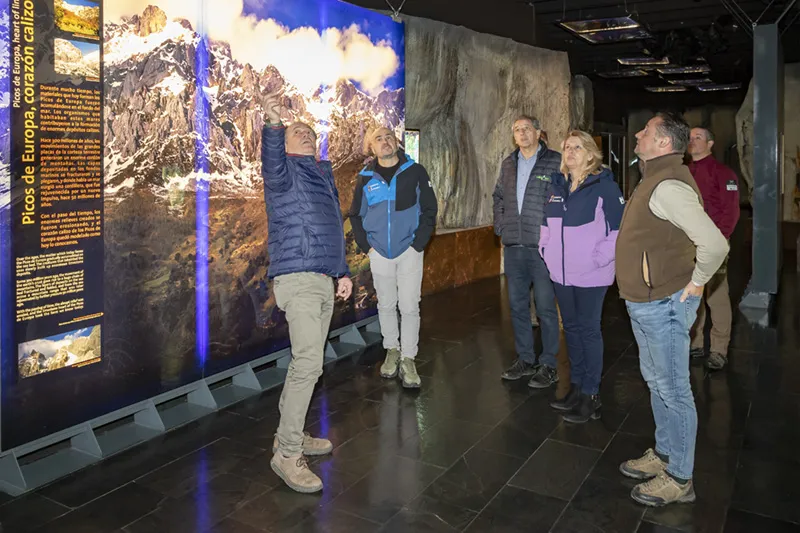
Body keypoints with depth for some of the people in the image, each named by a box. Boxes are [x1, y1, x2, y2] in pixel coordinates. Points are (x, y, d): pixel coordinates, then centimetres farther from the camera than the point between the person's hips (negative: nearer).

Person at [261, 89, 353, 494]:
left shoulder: (324, 177, 23)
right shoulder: (285, 172, 0)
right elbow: (272, 166, -26)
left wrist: (342, 272, 22)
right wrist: (273, 123, -44)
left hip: (324, 279, 9)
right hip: (297, 277, -8)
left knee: (308, 361, 13)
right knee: (308, 361, -17)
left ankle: (290, 434, 26)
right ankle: (287, 454, -9)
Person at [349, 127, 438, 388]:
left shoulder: (415, 171, -3)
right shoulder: (365, 178, 3)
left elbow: (430, 209, -2)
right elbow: (355, 215, 11)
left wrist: (418, 244, -8)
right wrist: (366, 246, 2)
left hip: (409, 251, -2)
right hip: (380, 252, 2)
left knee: (409, 307, -2)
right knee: (386, 305, 12)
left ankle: (407, 359, 8)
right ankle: (392, 350, 28)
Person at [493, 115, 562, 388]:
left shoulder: (556, 162, -4)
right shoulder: (508, 164, 13)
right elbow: (498, 197, 24)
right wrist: (501, 227, 13)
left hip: (543, 246, -6)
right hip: (513, 247, 6)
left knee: (546, 308, 1)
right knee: (517, 306, 13)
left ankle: (549, 366, 12)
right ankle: (525, 360, 26)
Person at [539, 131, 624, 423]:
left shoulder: (603, 186, -8)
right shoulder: (557, 185, 11)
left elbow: (619, 228, -12)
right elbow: (547, 224, 21)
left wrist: (599, 258, -16)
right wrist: (547, 250, 10)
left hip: (591, 275, -6)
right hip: (561, 273, 6)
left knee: (589, 330, 1)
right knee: (571, 328, 14)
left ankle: (591, 395, 12)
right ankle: (576, 387, 28)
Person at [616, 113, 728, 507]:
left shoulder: (668, 186, -23)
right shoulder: (656, 179, 11)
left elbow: (715, 244, -31)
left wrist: (695, 283, -17)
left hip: (663, 306, -10)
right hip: (645, 303, 11)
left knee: (673, 390, 2)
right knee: (656, 382, 21)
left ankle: (679, 479, 16)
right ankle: (663, 455, 37)